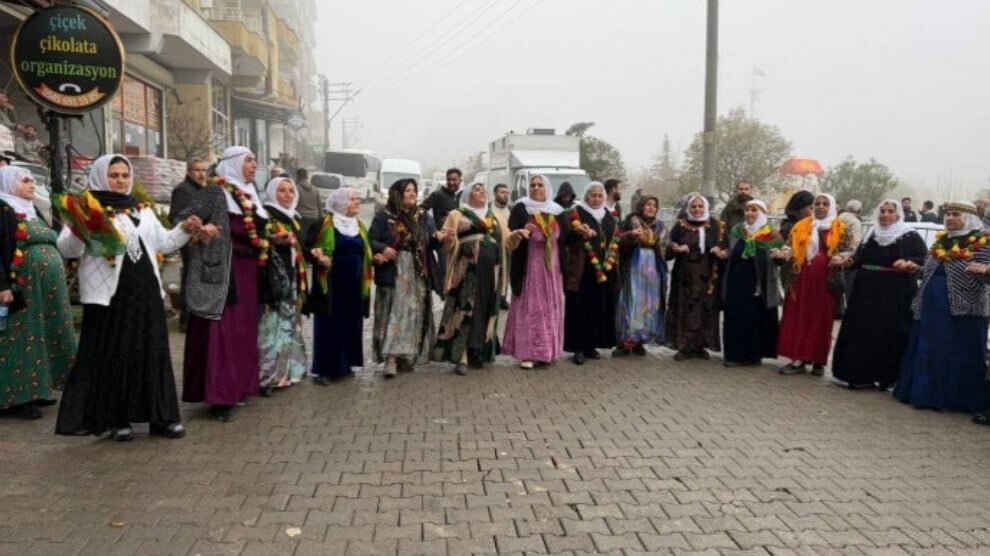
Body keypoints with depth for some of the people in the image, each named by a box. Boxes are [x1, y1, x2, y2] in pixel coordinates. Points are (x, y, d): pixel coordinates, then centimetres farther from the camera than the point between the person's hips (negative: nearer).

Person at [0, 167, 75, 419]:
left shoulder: (32, 211, 19)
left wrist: (56, 284, 22)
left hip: (46, 287, 9)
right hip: (21, 287, -9)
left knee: (42, 336, 12)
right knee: (22, 338, -5)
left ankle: (37, 389, 21)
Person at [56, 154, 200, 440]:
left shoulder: (143, 209, 17)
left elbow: (162, 243, 25)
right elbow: (67, 249, -11)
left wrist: (185, 230, 10)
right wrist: (78, 231, -31)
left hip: (145, 291, 5)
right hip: (109, 292, -5)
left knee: (152, 351, 6)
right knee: (112, 354, 0)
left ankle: (162, 415, 13)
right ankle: (115, 419, 11)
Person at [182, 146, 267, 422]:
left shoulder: (250, 195, 17)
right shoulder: (213, 192, -6)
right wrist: (201, 228, -32)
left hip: (247, 270, 8)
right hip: (221, 270, -8)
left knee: (243, 329, 12)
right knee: (221, 330, -8)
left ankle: (237, 386, 22)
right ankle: (219, 396, -4)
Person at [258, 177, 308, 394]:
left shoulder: (295, 218, 19)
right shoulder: (265, 215, -4)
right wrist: (275, 240, -31)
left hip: (292, 280, 8)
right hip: (272, 279, -8)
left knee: (289, 325, 11)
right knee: (271, 326, -10)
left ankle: (286, 371, 18)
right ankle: (266, 376, -8)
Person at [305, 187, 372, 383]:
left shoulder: (360, 226, 15)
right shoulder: (324, 224, -5)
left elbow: (366, 253, 24)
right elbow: (308, 248, -8)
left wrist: (374, 257, 4)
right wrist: (317, 257, -26)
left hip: (354, 286, 6)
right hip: (331, 284, -6)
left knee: (350, 325, 9)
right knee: (329, 326, -4)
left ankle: (344, 365, 20)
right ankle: (323, 369, 2)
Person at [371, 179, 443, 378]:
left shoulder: (423, 216, 10)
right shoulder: (384, 216, -1)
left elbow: (431, 243, 6)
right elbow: (371, 241, -2)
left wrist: (438, 237, -16)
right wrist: (382, 248, -21)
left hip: (418, 273, 4)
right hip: (393, 273, -4)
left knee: (413, 315, 8)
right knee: (394, 313, -8)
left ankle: (407, 357, 18)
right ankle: (390, 359, -9)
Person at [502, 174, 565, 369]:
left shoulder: (556, 211, 8)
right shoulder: (520, 209, -7)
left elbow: (563, 238, 18)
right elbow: (510, 241, -13)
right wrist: (520, 234, -32)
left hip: (552, 267, 5)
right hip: (530, 267, -5)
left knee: (551, 309, 10)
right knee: (529, 309, -3)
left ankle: (547, 350, 21)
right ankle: (527, 353, 2)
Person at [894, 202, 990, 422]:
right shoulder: (940, 242, 14)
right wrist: (915, 269, 8)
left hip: (963, 311, -6)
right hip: (930, 308, 6)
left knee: (963, 357, -2)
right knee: (928, 353, 10)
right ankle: (927, 395, 20)